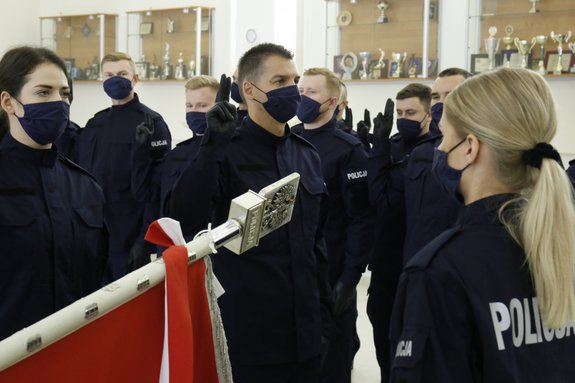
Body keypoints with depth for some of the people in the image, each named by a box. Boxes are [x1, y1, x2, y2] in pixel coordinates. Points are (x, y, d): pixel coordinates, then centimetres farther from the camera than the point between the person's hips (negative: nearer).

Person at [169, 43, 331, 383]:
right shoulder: (227, 153, -9)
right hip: (248, 336, -6)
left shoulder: (307, 155, 10)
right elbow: (185, 219, -25)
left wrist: (324, 313, 15)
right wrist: (212, 146, -30)